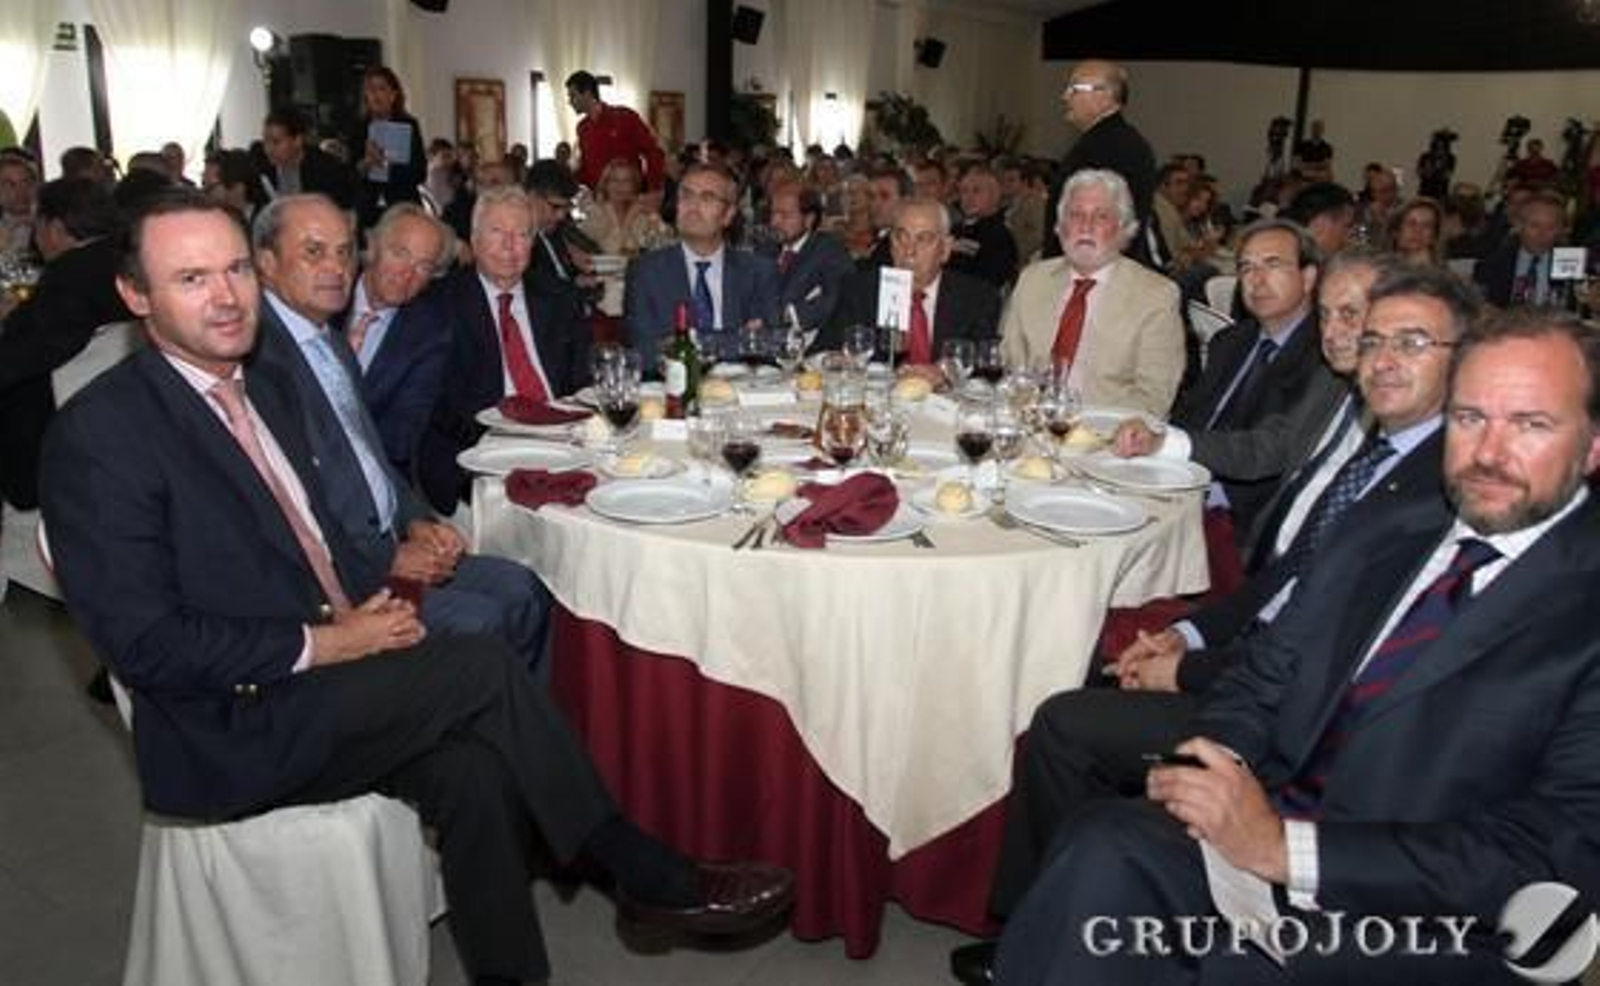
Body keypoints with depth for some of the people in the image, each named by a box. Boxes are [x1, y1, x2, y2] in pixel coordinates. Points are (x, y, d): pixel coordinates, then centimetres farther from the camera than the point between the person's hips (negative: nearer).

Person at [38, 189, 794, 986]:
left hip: (319, 680, 7)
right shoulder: (99, 433, -13)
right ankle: (635, 867, -5)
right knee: (483, 666, -21)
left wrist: (372, 609, 0)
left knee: (472, 770, -20)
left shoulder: (262, 387, 12)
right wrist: (324, 644, -16)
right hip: (234, 731, -6)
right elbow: (144, 643, -17)